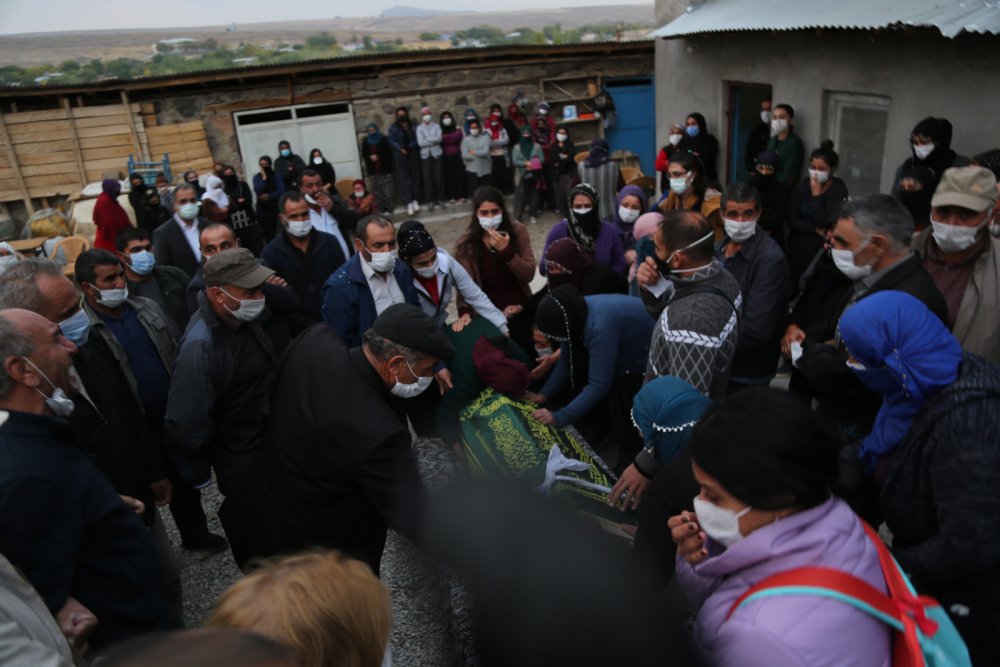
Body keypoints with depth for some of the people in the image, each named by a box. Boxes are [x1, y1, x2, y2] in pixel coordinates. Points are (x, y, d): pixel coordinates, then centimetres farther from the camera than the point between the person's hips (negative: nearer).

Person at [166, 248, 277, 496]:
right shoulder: (201, 347, -33)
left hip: (267, 441, 7)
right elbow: (186, 425, -28)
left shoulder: (239, 318, -7)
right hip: (241, 462, -7)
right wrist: (198, 473, -14)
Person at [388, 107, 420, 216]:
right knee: (404, 180, -4)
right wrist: (401, 149, -19)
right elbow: (391, 141, -4)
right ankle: (409, 203, -3)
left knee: (415, 178, 5)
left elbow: (417, 139, -1)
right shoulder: (393, 127, 4)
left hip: (413, 155, 2)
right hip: (400, 157, -2)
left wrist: (411, 147, -18)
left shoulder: (413, 126, 8)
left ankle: (415, 200, 16)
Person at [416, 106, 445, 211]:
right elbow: (420, 143, -10)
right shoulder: (419, 128, 2)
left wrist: (427, 139, -13)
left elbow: (439, 138, -10)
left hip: (437, 154, 1)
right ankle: (430, 200, 6)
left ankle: (440, 198, 13)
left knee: (439, 178, 1)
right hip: (425, 155, -1)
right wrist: (433, 140, -10)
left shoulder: (436, 126, 5)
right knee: (427, 179, -2)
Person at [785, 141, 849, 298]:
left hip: (823, 246, -4)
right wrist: (816, 230, -14)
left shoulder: (838, 189, -10)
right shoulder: (803, 185, 2)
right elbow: (791, 219, -3)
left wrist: (816, 194, -18)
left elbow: (823, 222, -21)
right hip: (798, 245, 4)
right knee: (793, 288, 5)